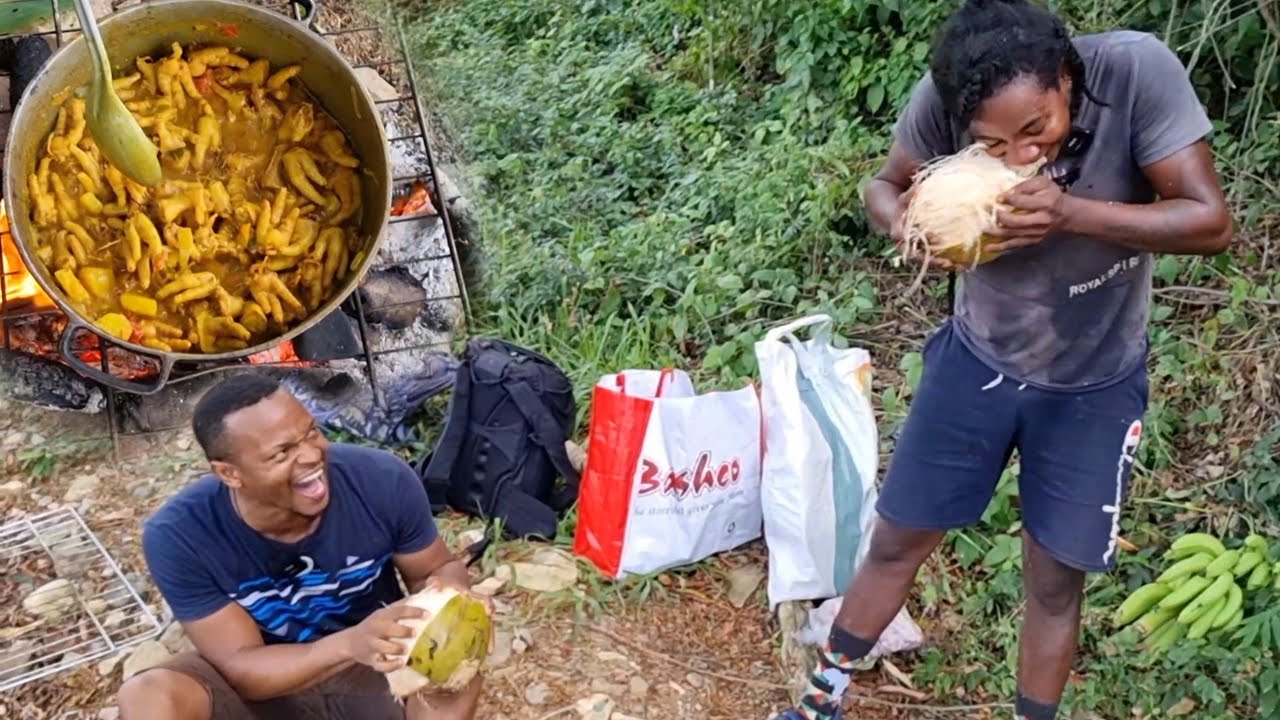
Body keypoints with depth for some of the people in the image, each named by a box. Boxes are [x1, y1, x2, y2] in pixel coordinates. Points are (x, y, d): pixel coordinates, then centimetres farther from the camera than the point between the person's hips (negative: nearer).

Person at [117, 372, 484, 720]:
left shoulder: (384, 479, -23)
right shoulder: (179, 536, -25)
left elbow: (438, 567, -5)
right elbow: (242, 668, -23)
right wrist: (350, 643, -42)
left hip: (375, 671, 0)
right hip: (263, 683, 0)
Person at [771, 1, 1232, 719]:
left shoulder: (1137, 71, -27)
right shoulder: (942, 99, -22)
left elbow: (1211, 222, -25)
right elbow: (884, 188, -5)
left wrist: (1069, 212, -39)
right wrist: (915, 229, -29)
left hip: (1095, 384, -1)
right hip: (977, 357, 2)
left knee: (1056, 578, 8)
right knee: (897, 539, 9)